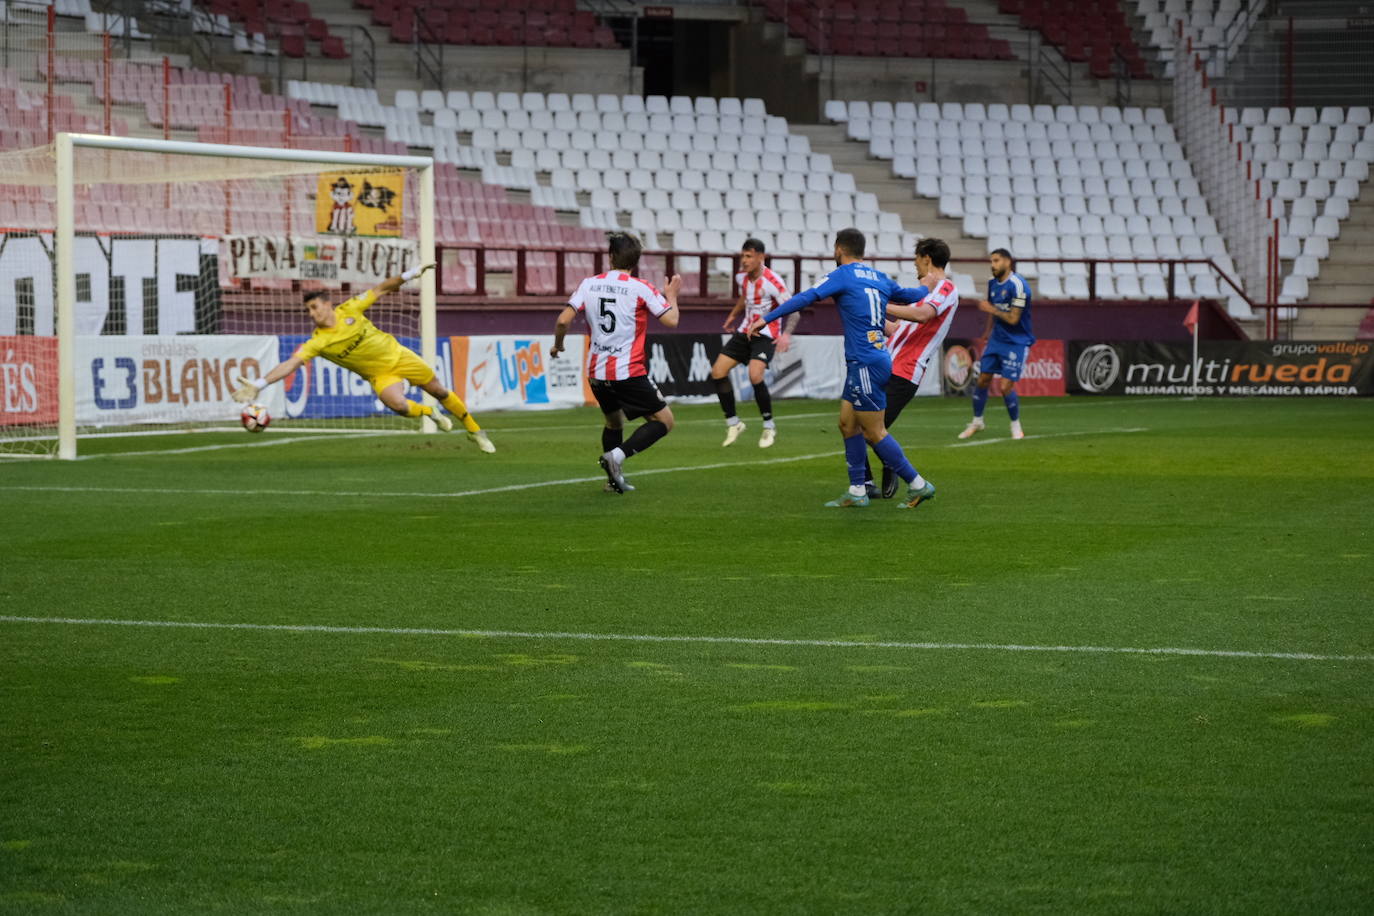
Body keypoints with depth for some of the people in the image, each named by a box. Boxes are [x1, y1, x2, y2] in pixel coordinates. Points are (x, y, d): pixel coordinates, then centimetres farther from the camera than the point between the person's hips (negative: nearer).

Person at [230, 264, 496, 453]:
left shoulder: (349, 309, -14)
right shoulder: (317, 342, -18)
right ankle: (430, 413, 5)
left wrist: (409, 274, -9)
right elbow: (290, 364, -26)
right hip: (380, 375, -1)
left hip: (398, 356, 1)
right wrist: (259, 384, -38)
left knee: (440, 391, 10)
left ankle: (474, 430, 32)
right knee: (398, 404, -30)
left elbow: (381, 290, -3)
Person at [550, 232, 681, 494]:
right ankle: (618, 454, -13)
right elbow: (671, 320, -6)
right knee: (664, 420, 5)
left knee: (614, 421, 27)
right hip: (628, 372, -5)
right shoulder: (640, 288, -8)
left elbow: (563, 320, -2)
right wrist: (671, 294, 13)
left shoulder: (589, 284, 2)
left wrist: (557, 345, 18)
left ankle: (614, 478, 20)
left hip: (597, 372, 5)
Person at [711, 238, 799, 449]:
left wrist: (786, 334, -35)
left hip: (766, 335, -7)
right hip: (745, 331, 7)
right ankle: (733, 423, 11)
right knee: (717, 372, -3)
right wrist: (733, 315, 26)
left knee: (755, 375, -27)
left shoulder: (772, 282, -20)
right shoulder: (741, 277, 2)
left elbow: (794, 311, -20)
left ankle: (769, 427, -8)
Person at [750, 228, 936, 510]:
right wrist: (930, 290, 52)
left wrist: (767, 318, -15)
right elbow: (911, 295, 30)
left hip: (866, 364, -8)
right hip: (878, 358, 8)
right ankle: (857, 492, 13)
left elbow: (804, 298, -15)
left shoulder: (842, 275, -6)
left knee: (874, 433, -3)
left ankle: (918, 485, -1)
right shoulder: (879, 278, 14)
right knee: (847, 423, 13)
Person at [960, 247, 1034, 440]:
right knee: (982, 380, 6)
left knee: (1006, 387, -11)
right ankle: (977, 421, 24)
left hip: (1016, 343, -7)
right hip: (996, 339, 7)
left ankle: (1016, 425, 9)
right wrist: (987, 333, 23)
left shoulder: (1017, 285, -19)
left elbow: (1013, 319, -20)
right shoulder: (993, 283, 5)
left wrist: (991, 309, -12)